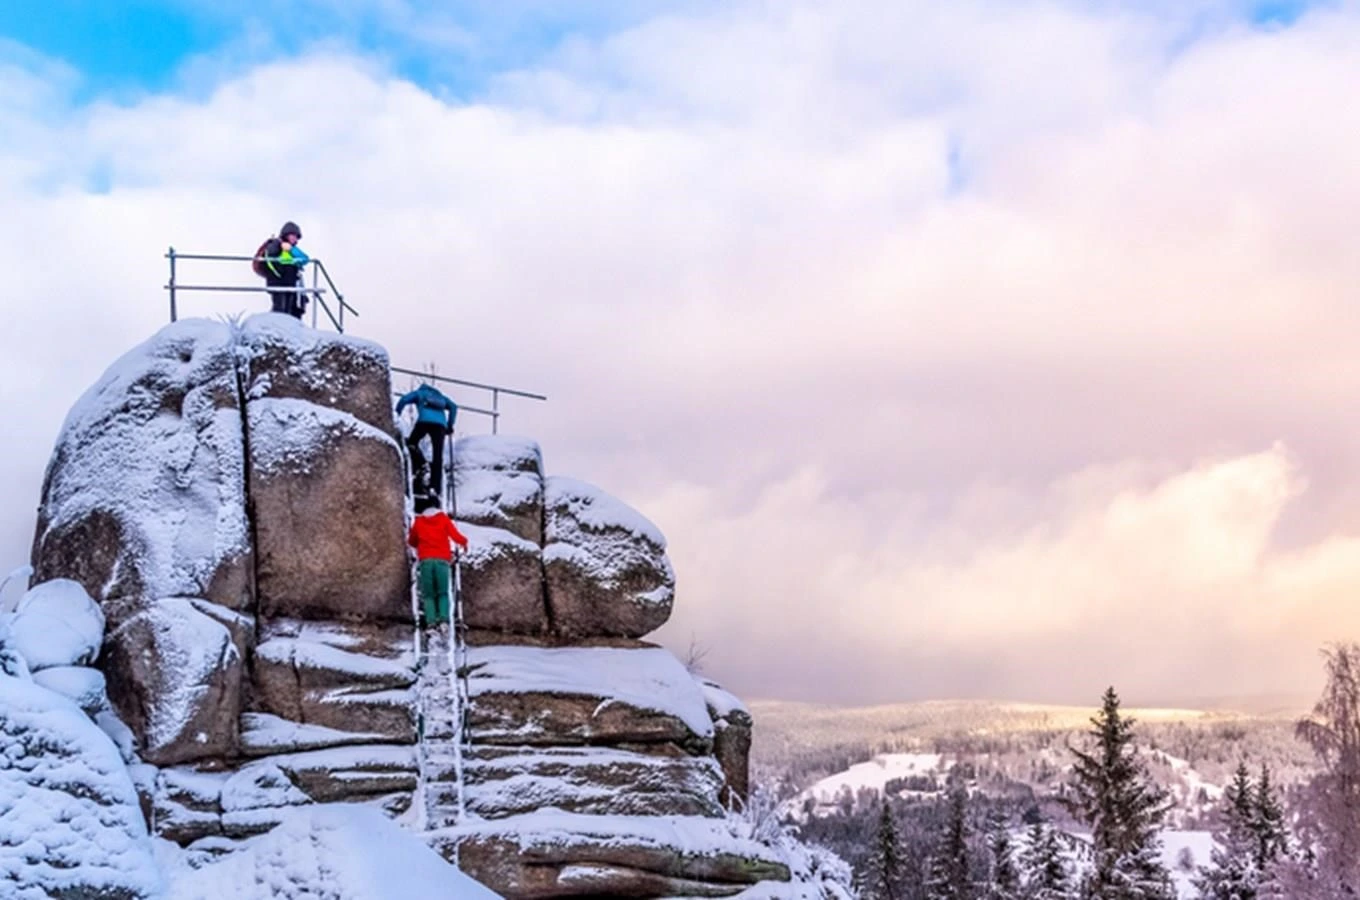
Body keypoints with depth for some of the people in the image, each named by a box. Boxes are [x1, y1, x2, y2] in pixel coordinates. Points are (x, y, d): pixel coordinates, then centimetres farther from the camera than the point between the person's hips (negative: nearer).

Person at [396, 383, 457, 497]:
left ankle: (421, 466, -8)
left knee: (411, 443, 19)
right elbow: (453, 407, 21)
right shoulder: (440, 396, 35)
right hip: (441, 423, 3)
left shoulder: (419, 393, 25)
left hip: (424, 421, -3)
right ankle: (436, 487, -9)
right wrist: (450, 426, 22)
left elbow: (404, 399, 8)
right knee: (437, 456, 2)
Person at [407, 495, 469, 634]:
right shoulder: (444, 519, 8)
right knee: (443, 593, 4)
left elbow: (411, 541, 26)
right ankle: (443, 620, -18)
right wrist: (464, 542, 22)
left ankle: (431, 623, -15)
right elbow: (455, 535, 0)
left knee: (428, 594, 3)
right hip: (442, 560, -1)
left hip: (425, 560, 1)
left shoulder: (418, 521, 14)